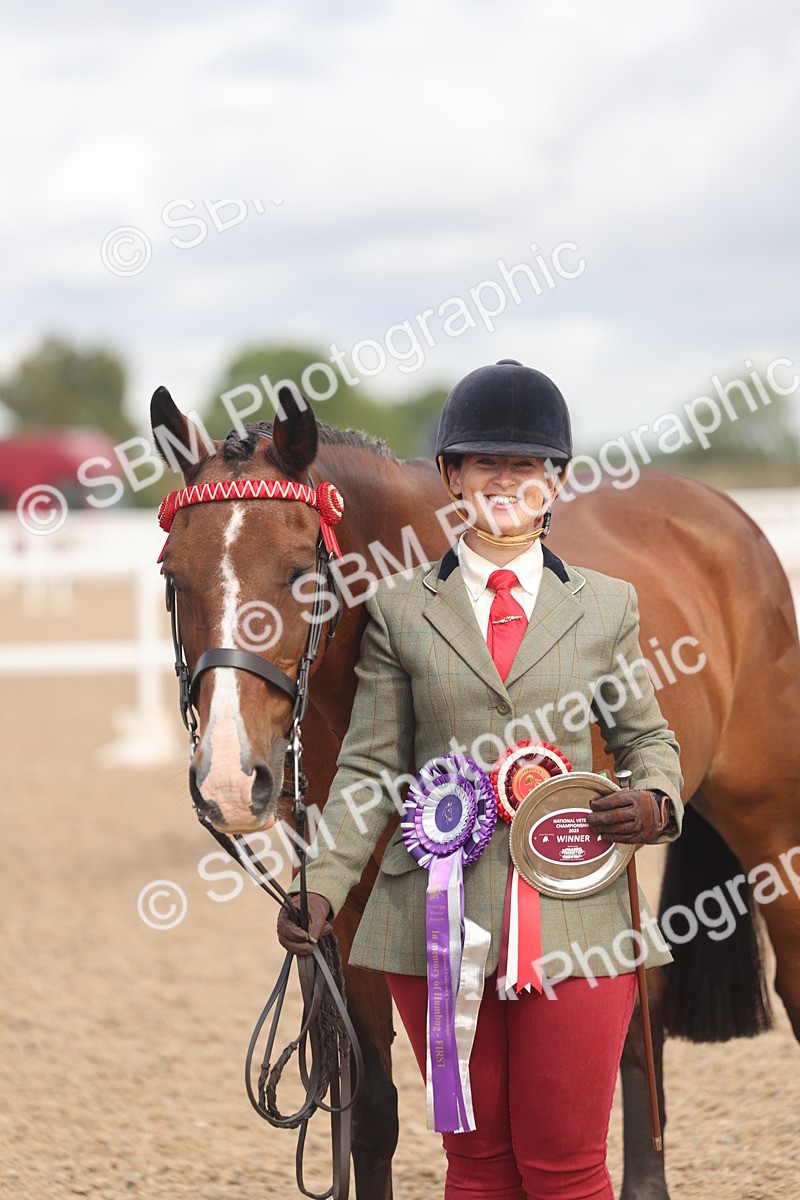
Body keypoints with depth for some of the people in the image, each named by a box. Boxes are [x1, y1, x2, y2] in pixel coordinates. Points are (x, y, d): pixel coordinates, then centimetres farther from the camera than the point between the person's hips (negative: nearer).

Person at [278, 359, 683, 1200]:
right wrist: (323, 883, -8)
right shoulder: (399, 609, 7)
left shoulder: (607, 606, 9)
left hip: (574, 907, 0)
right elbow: (369, 768, 5)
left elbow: (647, 735, 17)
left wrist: (656, 801, -5)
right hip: (439, 913, 0)